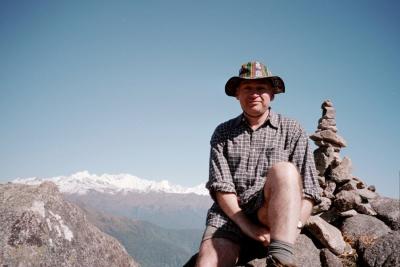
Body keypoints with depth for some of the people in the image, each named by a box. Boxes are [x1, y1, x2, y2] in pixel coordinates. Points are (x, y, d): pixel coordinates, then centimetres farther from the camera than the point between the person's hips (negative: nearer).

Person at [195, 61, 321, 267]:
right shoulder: (223, 133, 15)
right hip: (230, 214, 1)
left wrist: (293, 226, -16)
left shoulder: (292, 131, 10)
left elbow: (308, 191, 3)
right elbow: (220, 187, 3)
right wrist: (247, 226, -12)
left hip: (272, 214, 0)